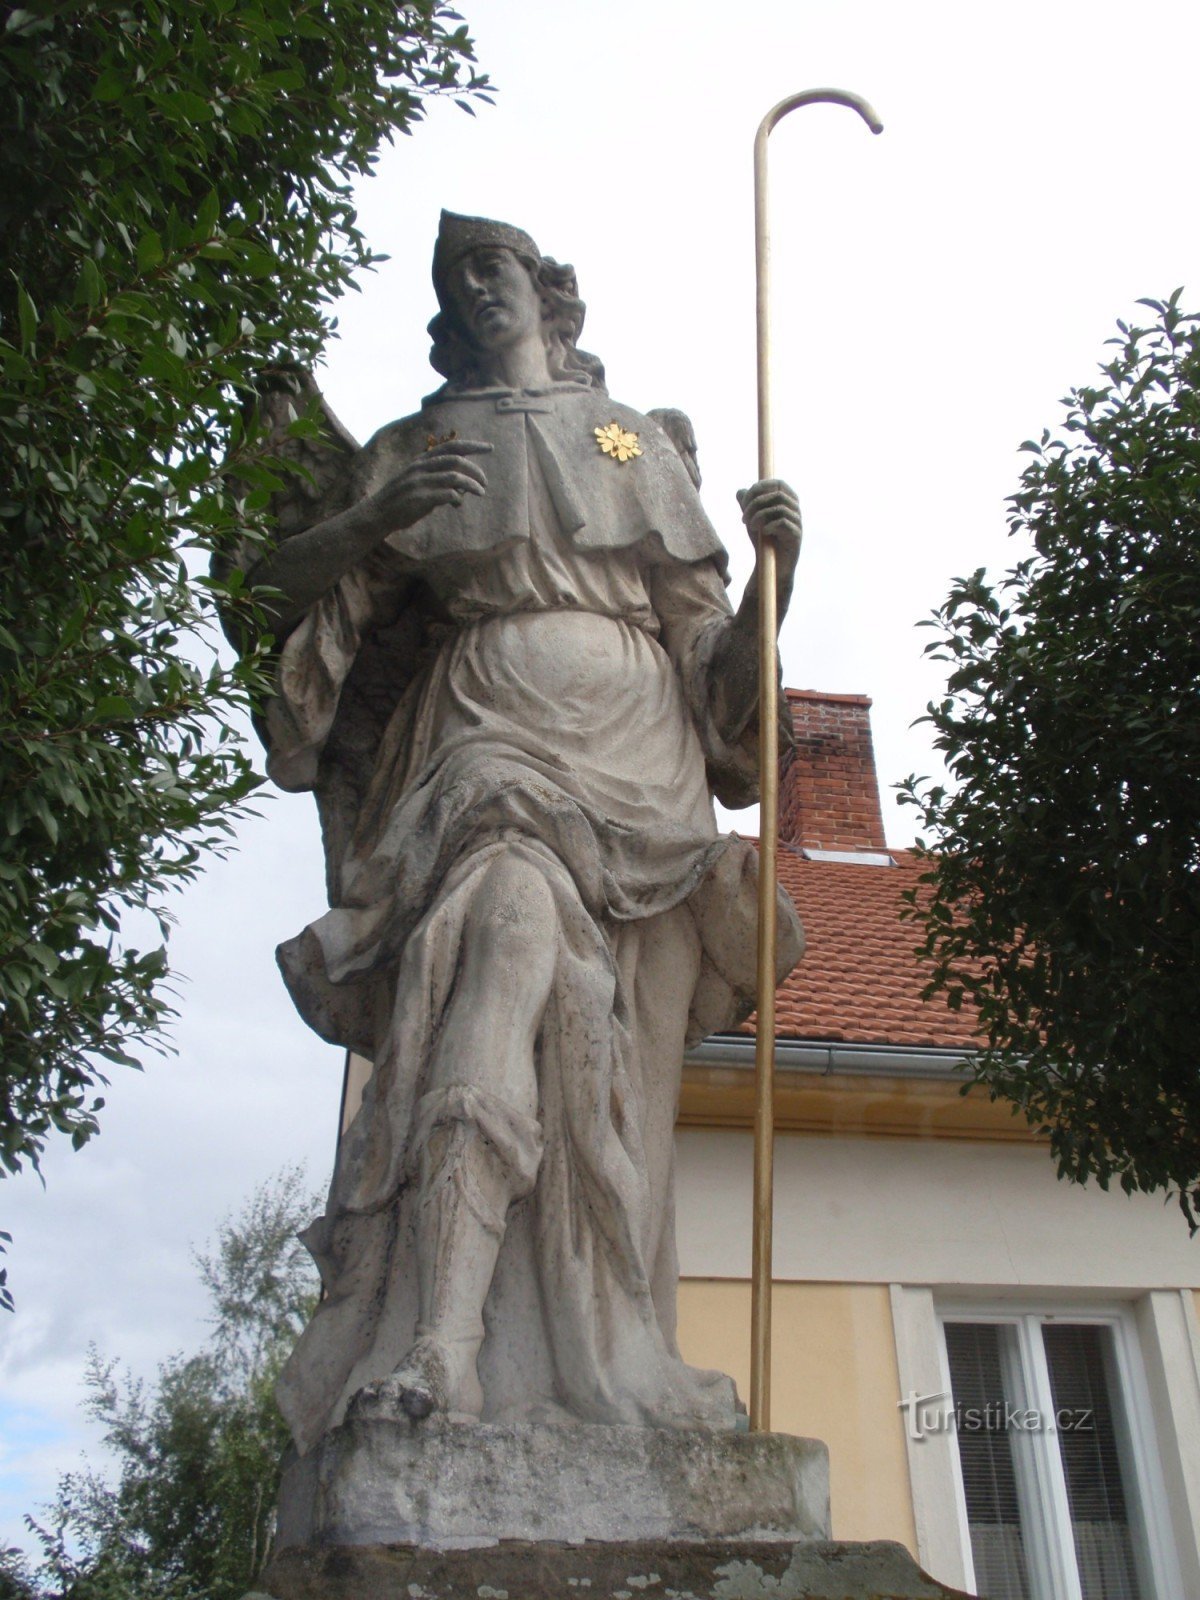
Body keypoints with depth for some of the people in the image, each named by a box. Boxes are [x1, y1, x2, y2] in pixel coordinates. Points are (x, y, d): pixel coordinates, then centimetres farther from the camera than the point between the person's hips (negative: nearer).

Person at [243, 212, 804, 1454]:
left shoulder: (645, 446, 26)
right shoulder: (418, 444, 23)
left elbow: (717, 653, 18)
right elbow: (290, 575, 12)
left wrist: (776, 569, -2)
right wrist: (373, 522, -6)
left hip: (642, 752, 3)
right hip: (493, 744, -2)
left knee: (624, 1073, -10)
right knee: (509, 927, -33)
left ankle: (621, 1374, -11)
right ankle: (439, 1350, -41)